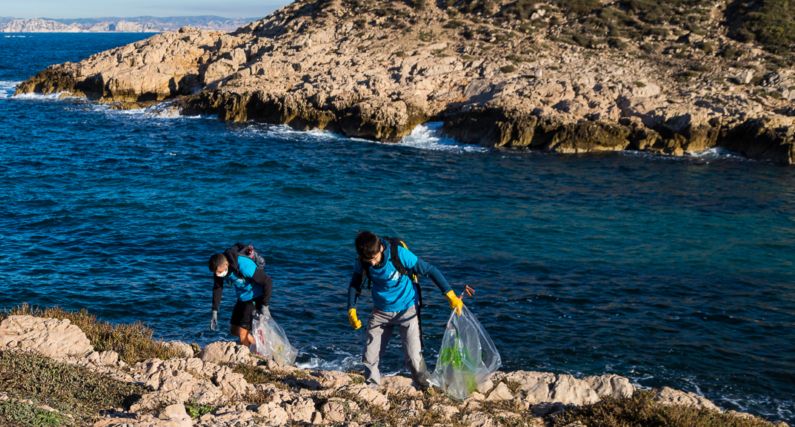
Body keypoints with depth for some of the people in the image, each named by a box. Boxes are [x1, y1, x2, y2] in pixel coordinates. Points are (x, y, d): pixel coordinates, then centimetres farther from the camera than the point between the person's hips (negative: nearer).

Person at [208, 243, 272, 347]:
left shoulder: (243, 265, -34)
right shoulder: (219, 268, -13)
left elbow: (267, 281, -28)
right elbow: (217, 288, 3)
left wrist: (265, 306, -23)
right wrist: (214, 312, 0)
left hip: (257, 297, -8)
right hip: (243, 298, 8)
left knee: (242, 331, -10)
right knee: (235, 330, 13)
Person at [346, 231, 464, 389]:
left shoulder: (399, 254, -27)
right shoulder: (361, 261, -15)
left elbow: (430, 270, -19)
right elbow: (355, 284, 5)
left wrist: (451, 296, -22)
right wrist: (351, 310, -8)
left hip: (407, 309, -3)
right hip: (381, 311, 4)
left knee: (413, 357, -11)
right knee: (369, 358, 2)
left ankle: (427, 390, 9)